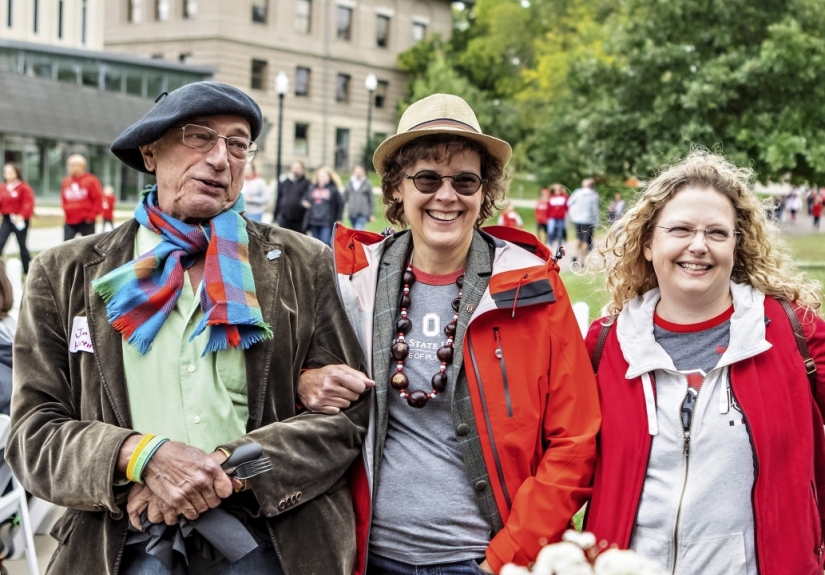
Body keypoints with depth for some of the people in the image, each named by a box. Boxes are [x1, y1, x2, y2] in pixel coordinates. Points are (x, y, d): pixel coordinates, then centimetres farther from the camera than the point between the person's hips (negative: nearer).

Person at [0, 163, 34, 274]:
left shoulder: (24, 187, -8)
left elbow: (28, 204, -14)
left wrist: (22, 216, -24)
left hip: (20, 220, -5)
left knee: (22, 244, 5)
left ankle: (28, 270, 18)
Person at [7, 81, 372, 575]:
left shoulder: (305, 266, 5)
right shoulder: (64, 276, 6)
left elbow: (346, 413, 1)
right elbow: (34, 432, 2)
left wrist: (227, 466, -14)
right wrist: (142, 455, -17)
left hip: (267, 535, 0)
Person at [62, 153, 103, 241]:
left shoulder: (91, 181, -8)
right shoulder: (66, 182, 7)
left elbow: (98, 199, -8)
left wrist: (91, 216, -10)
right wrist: (66, 214, 9)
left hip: (86, 222, -4)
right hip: (69, 222, 4)